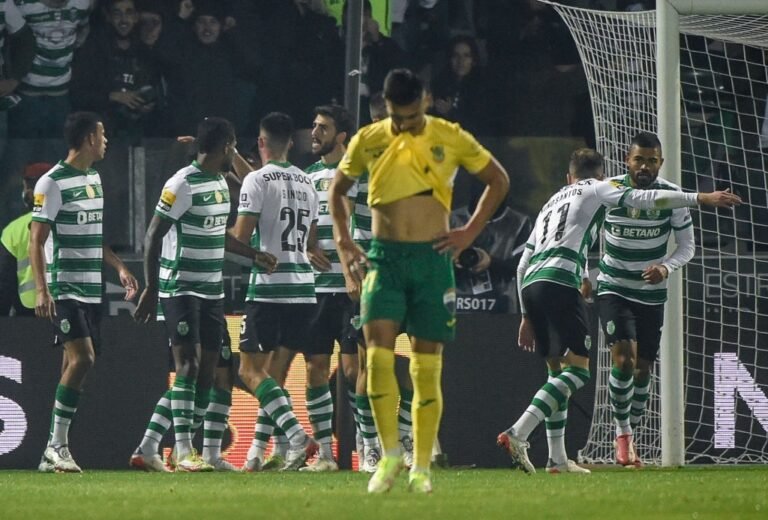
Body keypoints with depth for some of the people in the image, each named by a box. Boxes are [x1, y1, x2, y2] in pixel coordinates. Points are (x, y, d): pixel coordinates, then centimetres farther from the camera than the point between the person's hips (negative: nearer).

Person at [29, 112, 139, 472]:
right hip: (64, 289, -8)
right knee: (82, 358, -18)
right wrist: (41, 290, -20)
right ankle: (57, 446, -13)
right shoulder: (52, 183, -10)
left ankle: (54, 452, 8)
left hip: (91, 290, 8)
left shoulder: (93, 178, 16)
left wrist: (119, 267, 20)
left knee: (77, 364, 5)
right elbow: (36, 240, -12)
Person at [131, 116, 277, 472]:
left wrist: (255, 255, 24)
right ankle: (183, 452, -13)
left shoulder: (221, 183, 14)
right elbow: (153, 236, -13)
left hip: (212, 289, 9)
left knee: (207, 371, 6)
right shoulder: (183, 185, -13)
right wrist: (151, 289, -16)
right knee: (188, 365, -12)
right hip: (180, 288, -9)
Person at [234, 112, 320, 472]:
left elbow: (241, 236, -12)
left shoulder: (257, 180, -8)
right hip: (303, 286, 7)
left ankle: (296, 435, -21)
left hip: (268, 287, -7)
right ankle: (258, 450, 12)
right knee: (274, 371, 14)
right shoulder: (306, 183, 13)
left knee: (251, 370, -4)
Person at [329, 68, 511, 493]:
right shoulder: (368, 140, 3)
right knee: (378, 355, -15)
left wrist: (470, 232, 3)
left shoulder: (450, 139, -1)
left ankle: (421, 467, 7)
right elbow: (338, 188, 18)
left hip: (432, 258, -1)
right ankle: (390, 454, -3)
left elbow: (498, 180, 11)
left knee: (427, 368, 0)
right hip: (383, 258, 1)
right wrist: (343, 242, 6)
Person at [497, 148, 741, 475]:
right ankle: (517, 435, -23)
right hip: (560, 282, -8)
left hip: (530, 285, 8)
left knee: (557, 369, 16)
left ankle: (557, 459, 12)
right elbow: (642, 199, 1)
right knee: (577, 369, -10)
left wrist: (527, 315, 33)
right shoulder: (595, 189, 14)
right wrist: (699, 198, 1)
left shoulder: (551, 202, 33)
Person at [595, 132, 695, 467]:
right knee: (623, 357, -20)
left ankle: (630, 435, 23)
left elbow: (687, 246, -3)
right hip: (614, 289, -2)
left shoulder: (672, 196, -11)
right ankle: (622, 433, -5)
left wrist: (666, 267, -22)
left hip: (651, 294, 2)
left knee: (643, 368, 6)